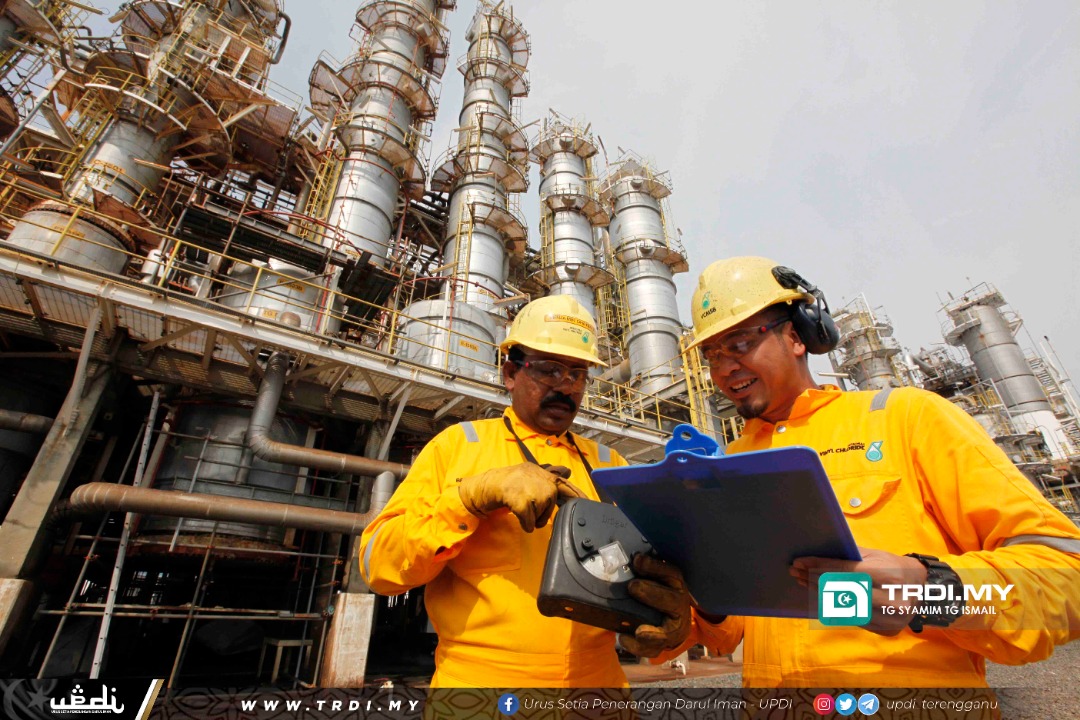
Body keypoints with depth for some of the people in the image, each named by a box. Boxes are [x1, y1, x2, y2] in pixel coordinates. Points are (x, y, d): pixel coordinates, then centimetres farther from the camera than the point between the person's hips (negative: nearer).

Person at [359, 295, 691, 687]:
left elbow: (648, 567, 0)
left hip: (597, 677, 3)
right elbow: (378, 563, -9)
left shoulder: (608, 463, 5)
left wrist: (674, 613, -23)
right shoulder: (460, 443, -2)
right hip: (475, 676, -2)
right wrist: (477, 493, -23)